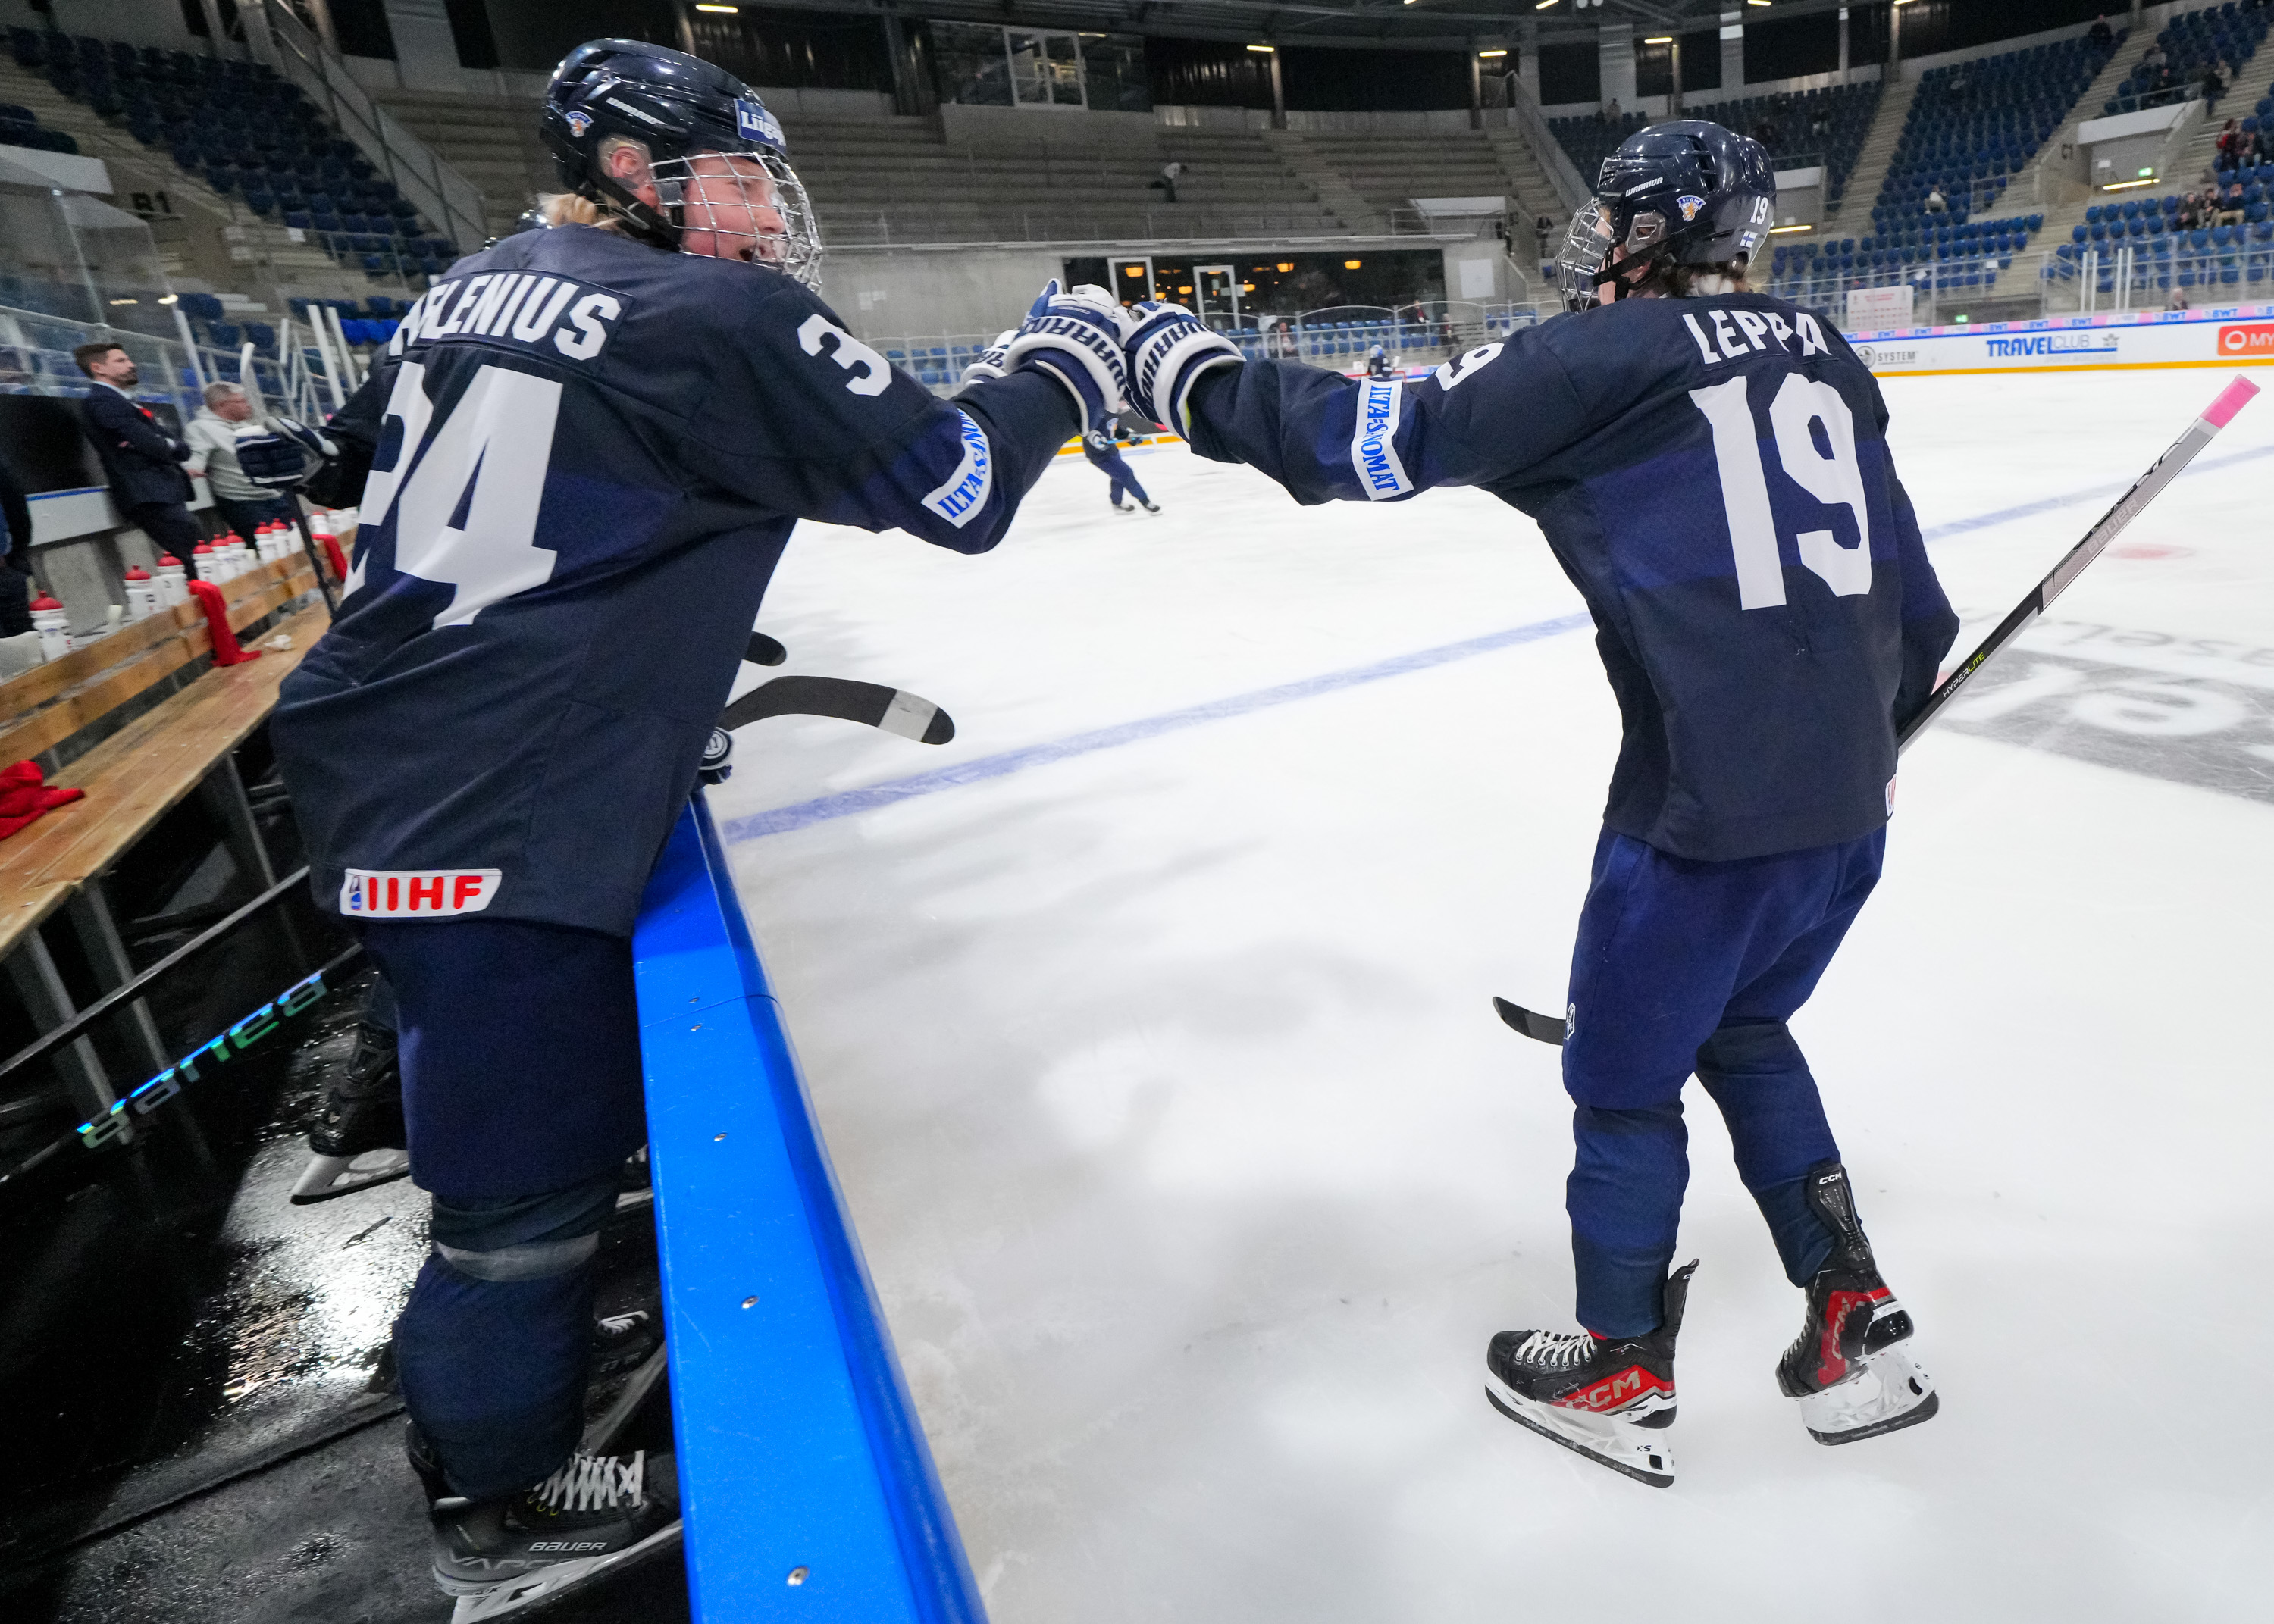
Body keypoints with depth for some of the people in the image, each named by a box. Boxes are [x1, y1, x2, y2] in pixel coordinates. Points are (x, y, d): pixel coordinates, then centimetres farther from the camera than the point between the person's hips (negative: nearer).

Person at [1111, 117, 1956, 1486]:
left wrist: (1189, 370, 2)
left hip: (1709, 810, -8)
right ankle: (1858, 1331, 34)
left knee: (1625, 1075, 12)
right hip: (1850, 804, 8)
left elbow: (1375, 439, -10)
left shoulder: (1602, 358, -7)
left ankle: (1622, 1378, 31)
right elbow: (1915, 601, 17)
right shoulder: (1825, 361, 14)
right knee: (1742, 1032, 27)